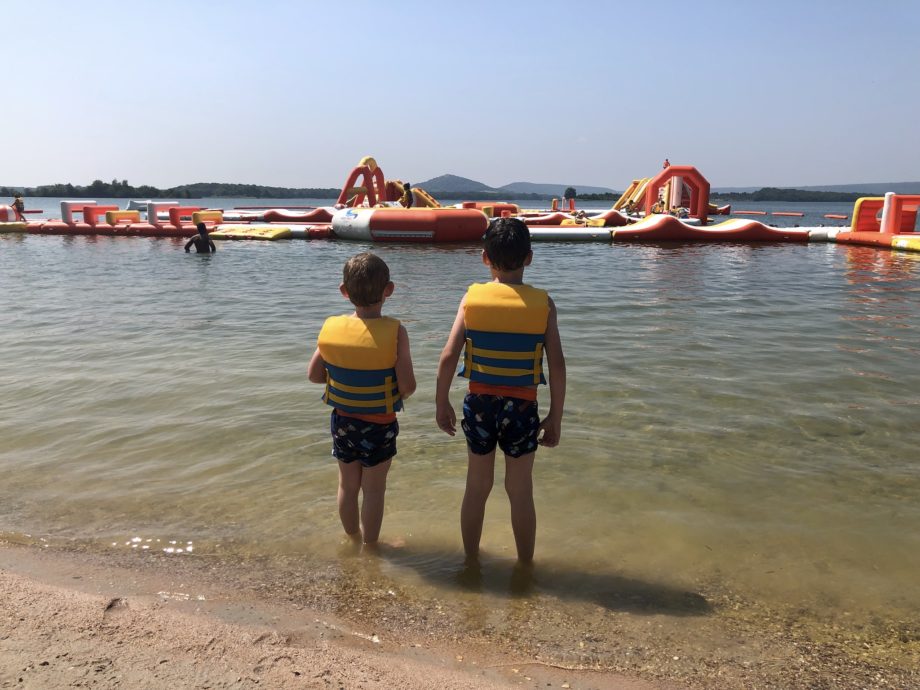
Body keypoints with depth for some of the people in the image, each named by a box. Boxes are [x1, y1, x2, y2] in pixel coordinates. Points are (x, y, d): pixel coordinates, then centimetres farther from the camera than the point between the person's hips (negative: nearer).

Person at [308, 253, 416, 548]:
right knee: (373, 490, 13)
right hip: (380, 425, -3)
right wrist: (398, 393, 0)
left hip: (343, 421, 4)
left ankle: (353, 540, 40)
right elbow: (408, 385, -22)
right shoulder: (395, 332, -21)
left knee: (347, 485, 21)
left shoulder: (331, 327, -11)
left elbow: (314, 375, -3)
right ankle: (369, 546, 27)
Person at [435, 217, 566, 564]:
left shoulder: (471, 297, -6)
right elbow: (557, 365, -10)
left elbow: (448, 356, -10)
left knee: (477, 487, 18)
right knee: (521, 492, 15)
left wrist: (441, 403, 2)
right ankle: (525, 565, 31)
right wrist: (555, 418, -1)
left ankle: (470, 560, 35)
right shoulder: (543, 303, -8)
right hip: (522, 407, -1)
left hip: (479, 404, 1)